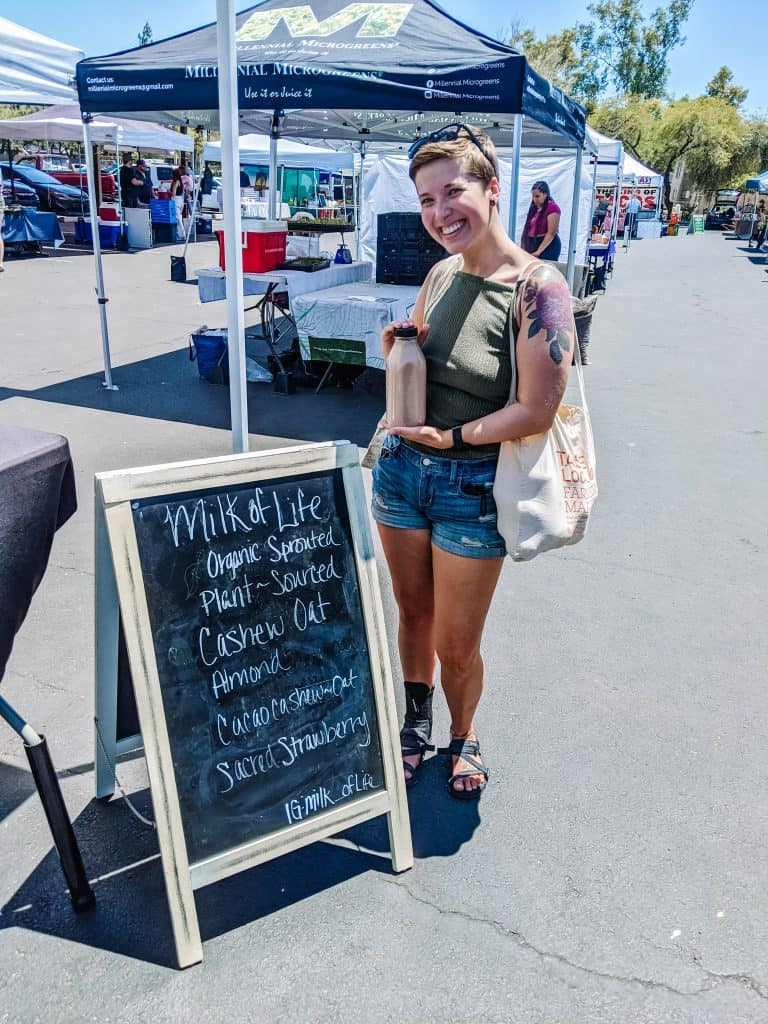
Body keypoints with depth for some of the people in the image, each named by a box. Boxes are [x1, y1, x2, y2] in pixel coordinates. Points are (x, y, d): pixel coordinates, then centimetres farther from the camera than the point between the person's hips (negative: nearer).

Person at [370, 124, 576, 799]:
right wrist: (396, 350, -3)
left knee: (456, 644, 7)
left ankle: (464, 736, 38)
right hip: (401, 469, 6)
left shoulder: (537, 287, -15)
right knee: (413, 614, 19)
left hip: (472, 487, -5)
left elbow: (537, 412, -19)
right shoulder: (441, 275, 5)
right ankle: (416, 726, 44)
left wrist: (452, 436, -14)